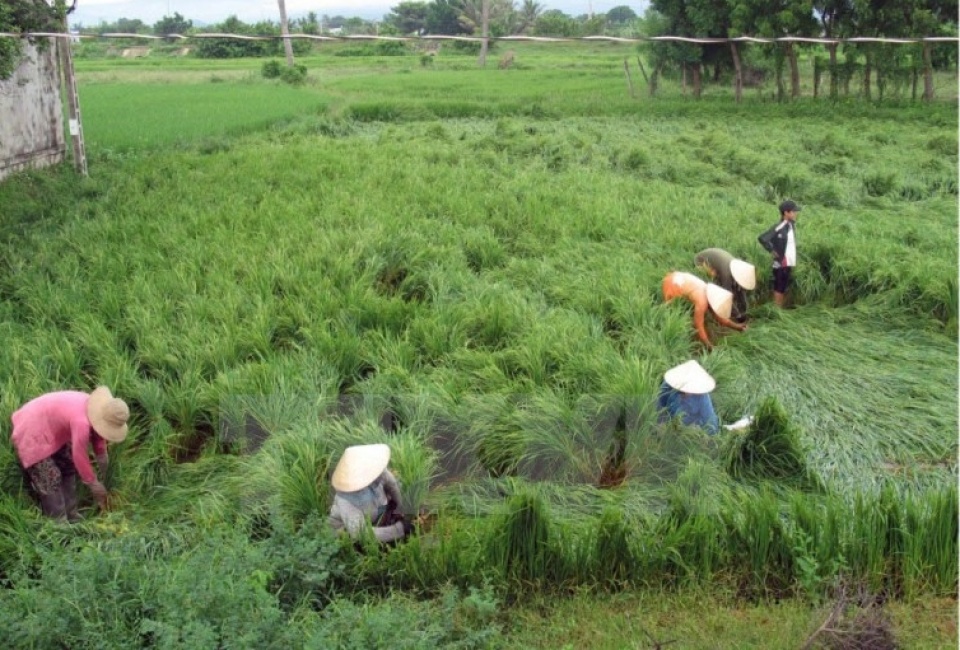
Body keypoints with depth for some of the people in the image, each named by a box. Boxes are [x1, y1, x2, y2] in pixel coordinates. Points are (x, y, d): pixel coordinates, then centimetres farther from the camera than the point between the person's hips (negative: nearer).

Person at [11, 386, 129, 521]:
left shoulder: (96, 408, -11)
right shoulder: (82, 422, -37)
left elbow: (97, 434, 9)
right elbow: (79, 457, -26)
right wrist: (94, 483, -14)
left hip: (49, 427, 10)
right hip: (32, 432, -10)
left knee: (68, 467, 15)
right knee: (50, 479, -9)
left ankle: (70, 515, 23)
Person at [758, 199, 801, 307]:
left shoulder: (792, 226, 9)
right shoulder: (778, 228, -16)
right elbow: (762, 238, -25)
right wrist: (772, 251, -15)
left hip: (789, 264, 8)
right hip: (781, 264, -8)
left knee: (785, 288, 13)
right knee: (779, 289, -2)